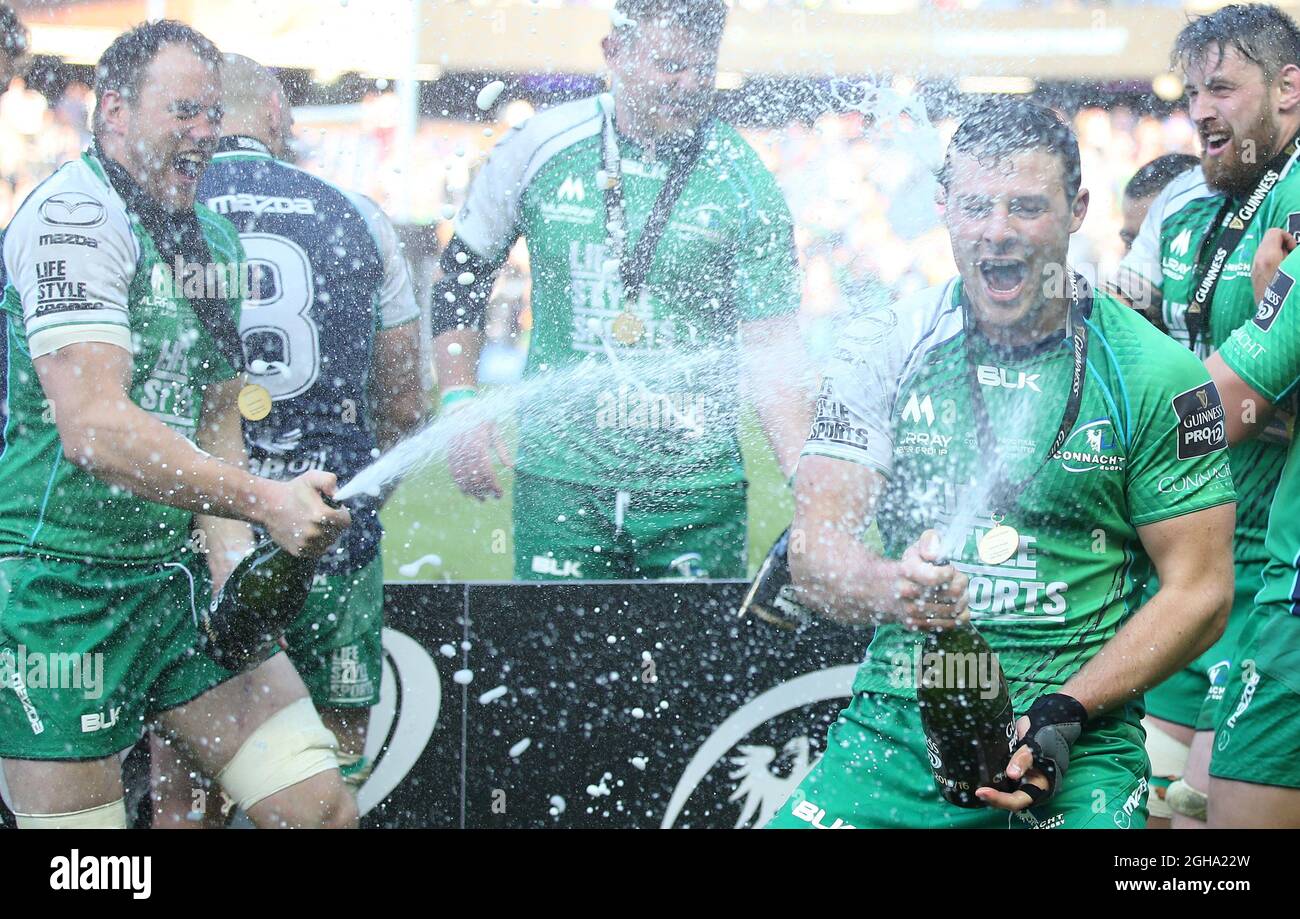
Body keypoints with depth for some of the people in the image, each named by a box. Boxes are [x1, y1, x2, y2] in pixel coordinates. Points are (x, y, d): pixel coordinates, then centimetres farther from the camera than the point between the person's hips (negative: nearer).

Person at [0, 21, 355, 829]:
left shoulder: (215, 242, 15)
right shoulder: (74, 218, -14)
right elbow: (94, 431, -25)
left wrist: (230, 555, 2)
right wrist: (265, 501, -29)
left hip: (175, 575, 8)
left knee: (320, 809, -3)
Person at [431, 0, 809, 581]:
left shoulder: (744, 183, -1)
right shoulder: (540, 148, 1)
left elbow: (771, 352, -2)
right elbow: (461, 274, 14)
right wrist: (460, 405, 4)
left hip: (696, 486, 0)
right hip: (560, 475, 0)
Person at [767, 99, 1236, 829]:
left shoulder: (1159, 376, 1)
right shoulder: (883, 353, 6)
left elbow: (1199, 593, 1)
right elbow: (815, 554, 1)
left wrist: (1064, 713, -11)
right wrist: (892, 588, -23)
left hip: (1079, 748, -2)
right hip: (894, 733, 2)